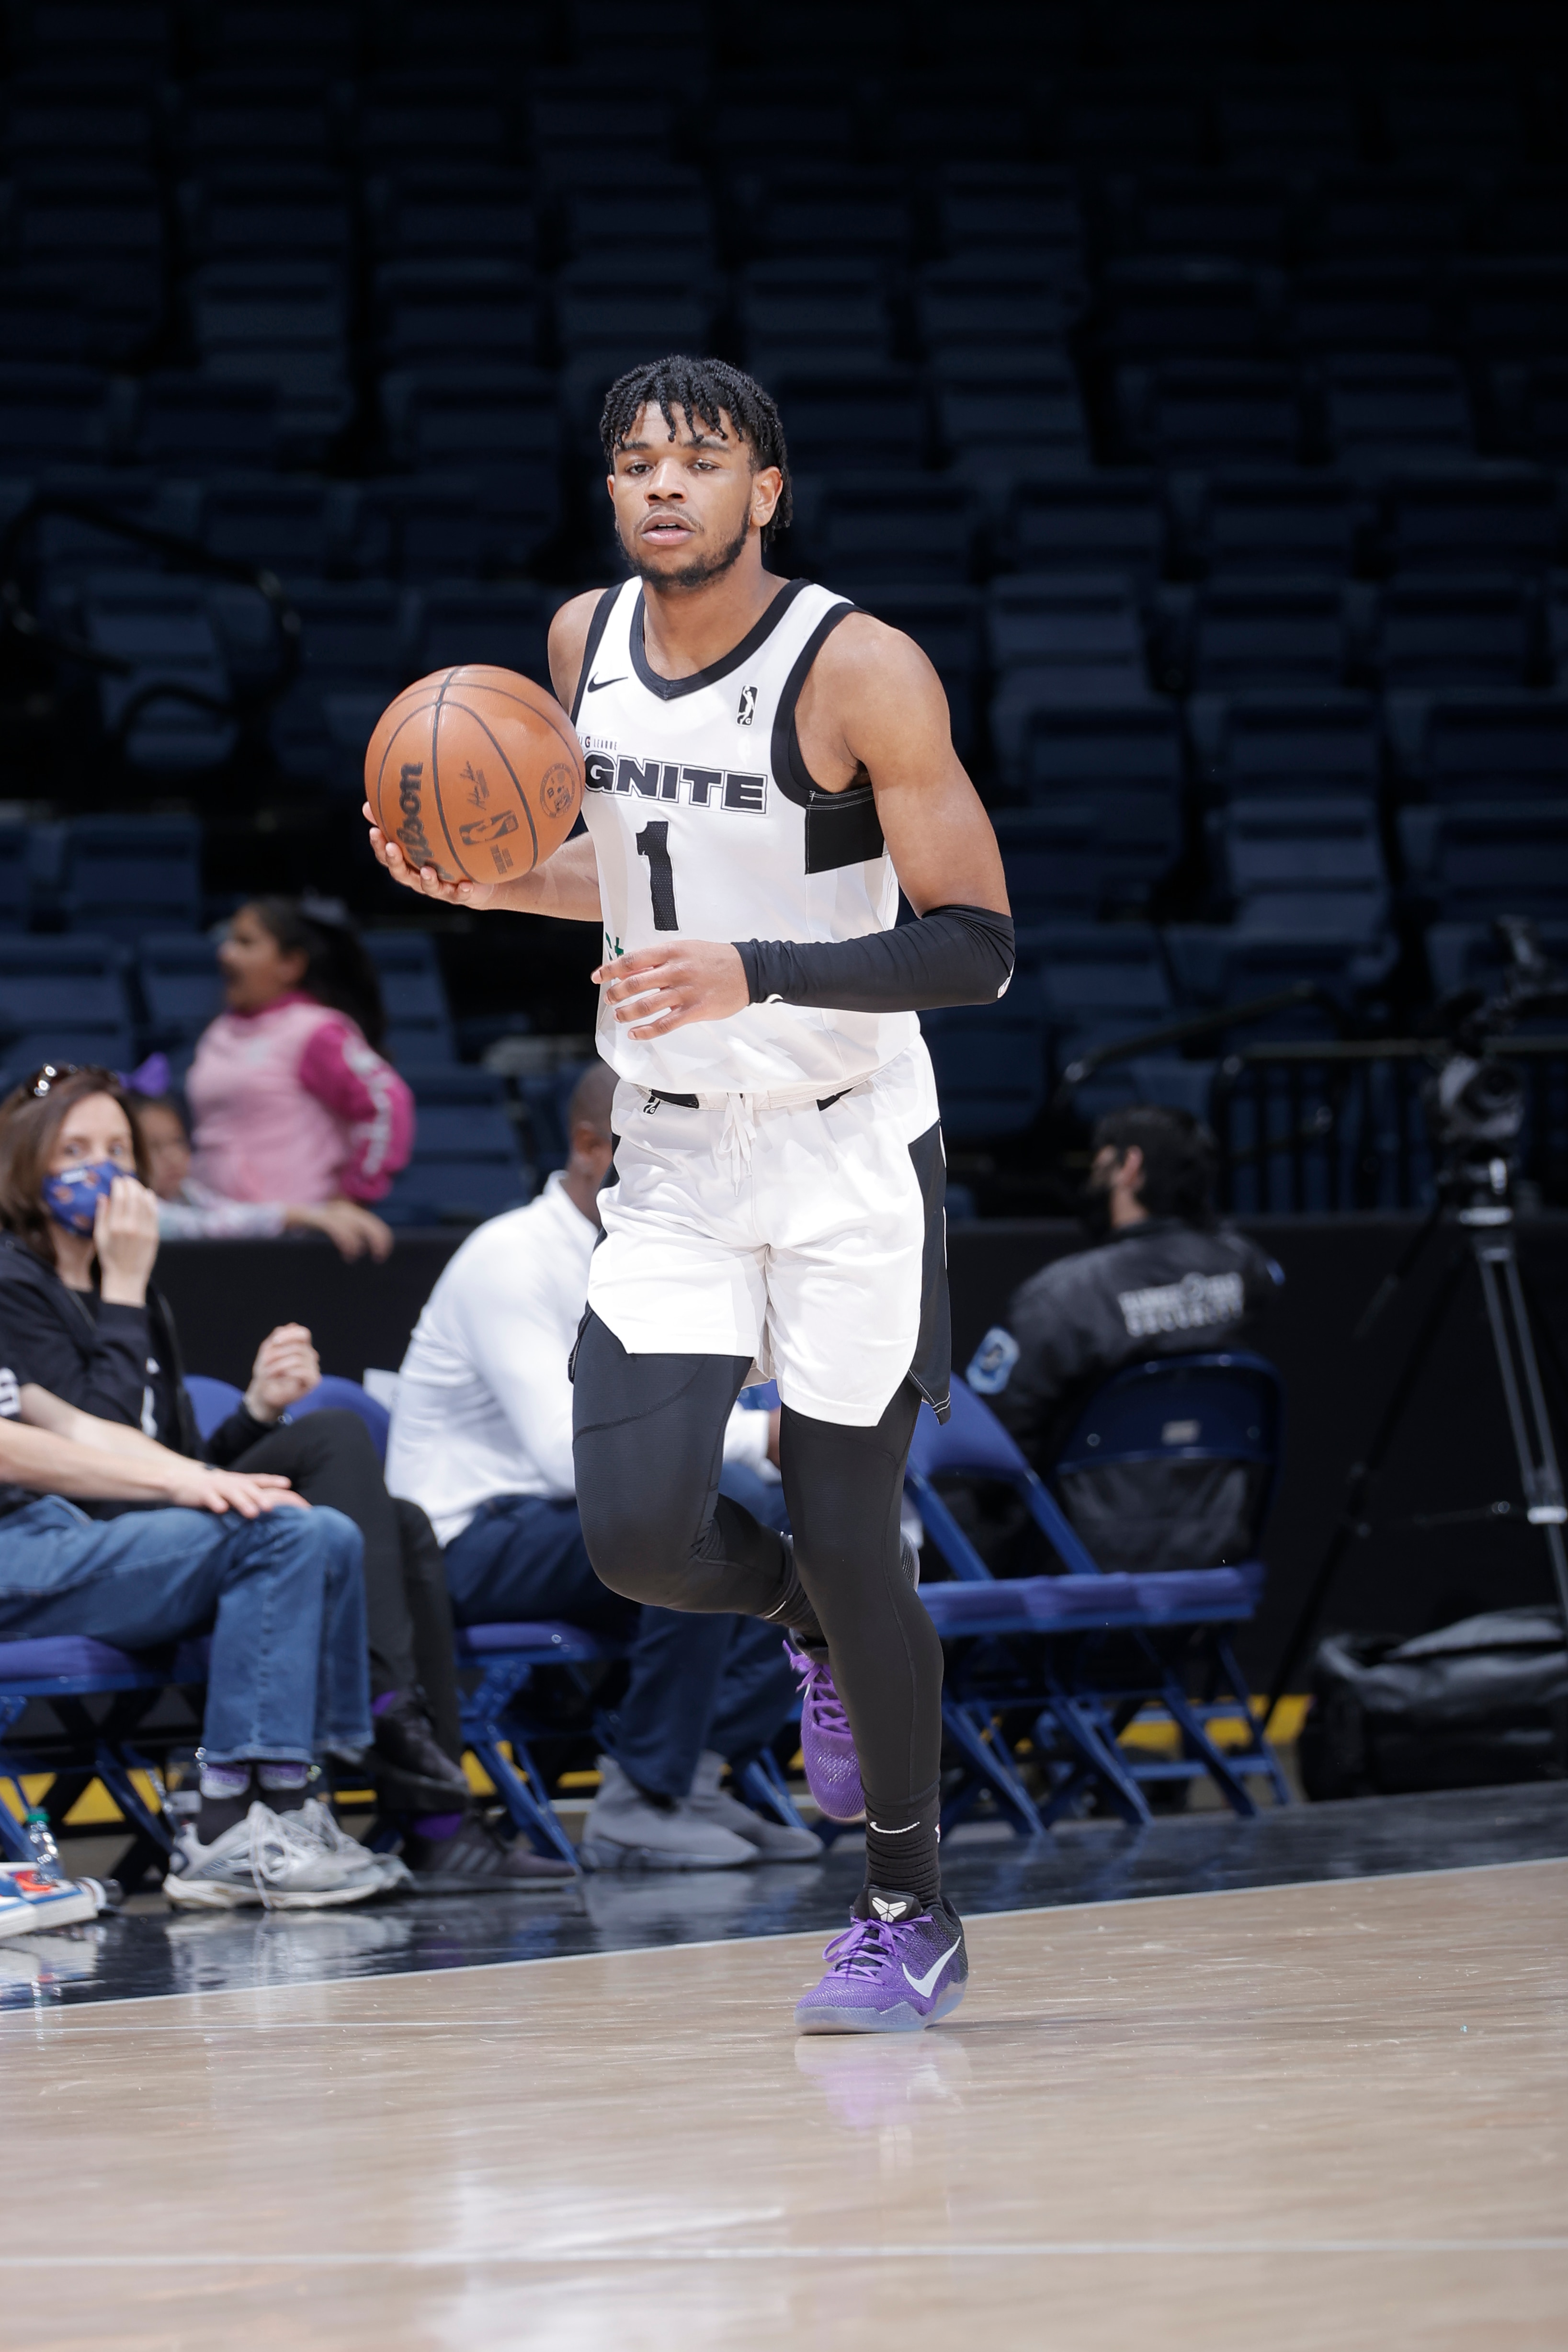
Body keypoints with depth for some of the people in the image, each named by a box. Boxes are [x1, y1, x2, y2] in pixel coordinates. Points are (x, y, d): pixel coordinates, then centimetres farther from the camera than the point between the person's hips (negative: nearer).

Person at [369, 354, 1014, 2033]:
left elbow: (974, 950, -19)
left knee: (848, 1542, -1)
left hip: (847, 1154, -5)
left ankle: (910, 1919, 17)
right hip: (670, 1156, 5)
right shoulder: (586, 642, 2)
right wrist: (497, 879, -2)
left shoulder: (860, 672, -17)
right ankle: (824, 1633, 27)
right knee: (638, 1537, -9)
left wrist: (754, 976, -31)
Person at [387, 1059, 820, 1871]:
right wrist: (761, 1434, -28)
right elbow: (572, 1450, -26)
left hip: (569, 1531, 8)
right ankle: (639, 1800, -26)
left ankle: (693, 1773, -15)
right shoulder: (513, 1256, -15)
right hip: (473, 1545, -8)